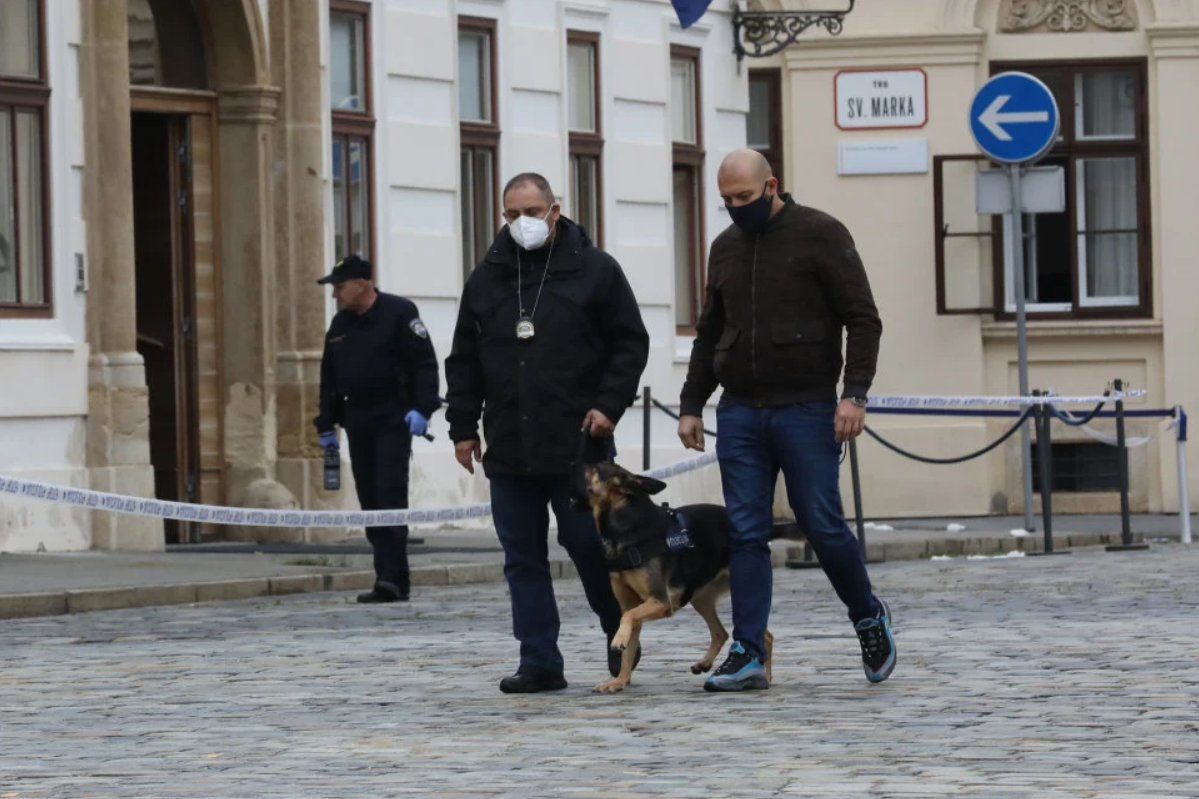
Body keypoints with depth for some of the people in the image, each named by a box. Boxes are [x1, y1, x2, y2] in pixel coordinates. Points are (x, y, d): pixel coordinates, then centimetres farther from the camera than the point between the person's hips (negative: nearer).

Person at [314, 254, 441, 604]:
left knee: (391, 494, -13)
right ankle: (388, 580, 6)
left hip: (393, 418, -7)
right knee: (369, 499, 3)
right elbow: (329, 377, 20)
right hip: (358, 422, 7)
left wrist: (422, 408, -19)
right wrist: (326, 424, 18)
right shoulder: (340, 324, 14)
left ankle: (393, 578, -17)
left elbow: (425, 363, -10)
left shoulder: (399, 313, -6)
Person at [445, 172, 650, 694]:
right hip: (509, 449, 4)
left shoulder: (594, 269, 2)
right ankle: (540, 663, 5)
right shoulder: (486, 279, 12)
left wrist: (610, 404, -8)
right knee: (522, 557, 2)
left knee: (587, 544, 0)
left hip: (577, 441, -4)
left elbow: (630, 343, 3)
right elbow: (464, 361, 17)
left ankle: (620, 633, 24)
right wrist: (462, 426, 11)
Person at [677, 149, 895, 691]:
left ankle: (868, 617, 21)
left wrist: (855, 393, -16)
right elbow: (708, 335, 22)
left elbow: (863, 319, -6)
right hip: (739, 413, 5)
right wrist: (691, 404, 15)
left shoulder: (820, 235, -3)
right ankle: (747, 653, -2)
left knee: (823, 526, -3)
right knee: (746, 534, -1)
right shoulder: (725, 248, 14)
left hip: (807, 409, -5)